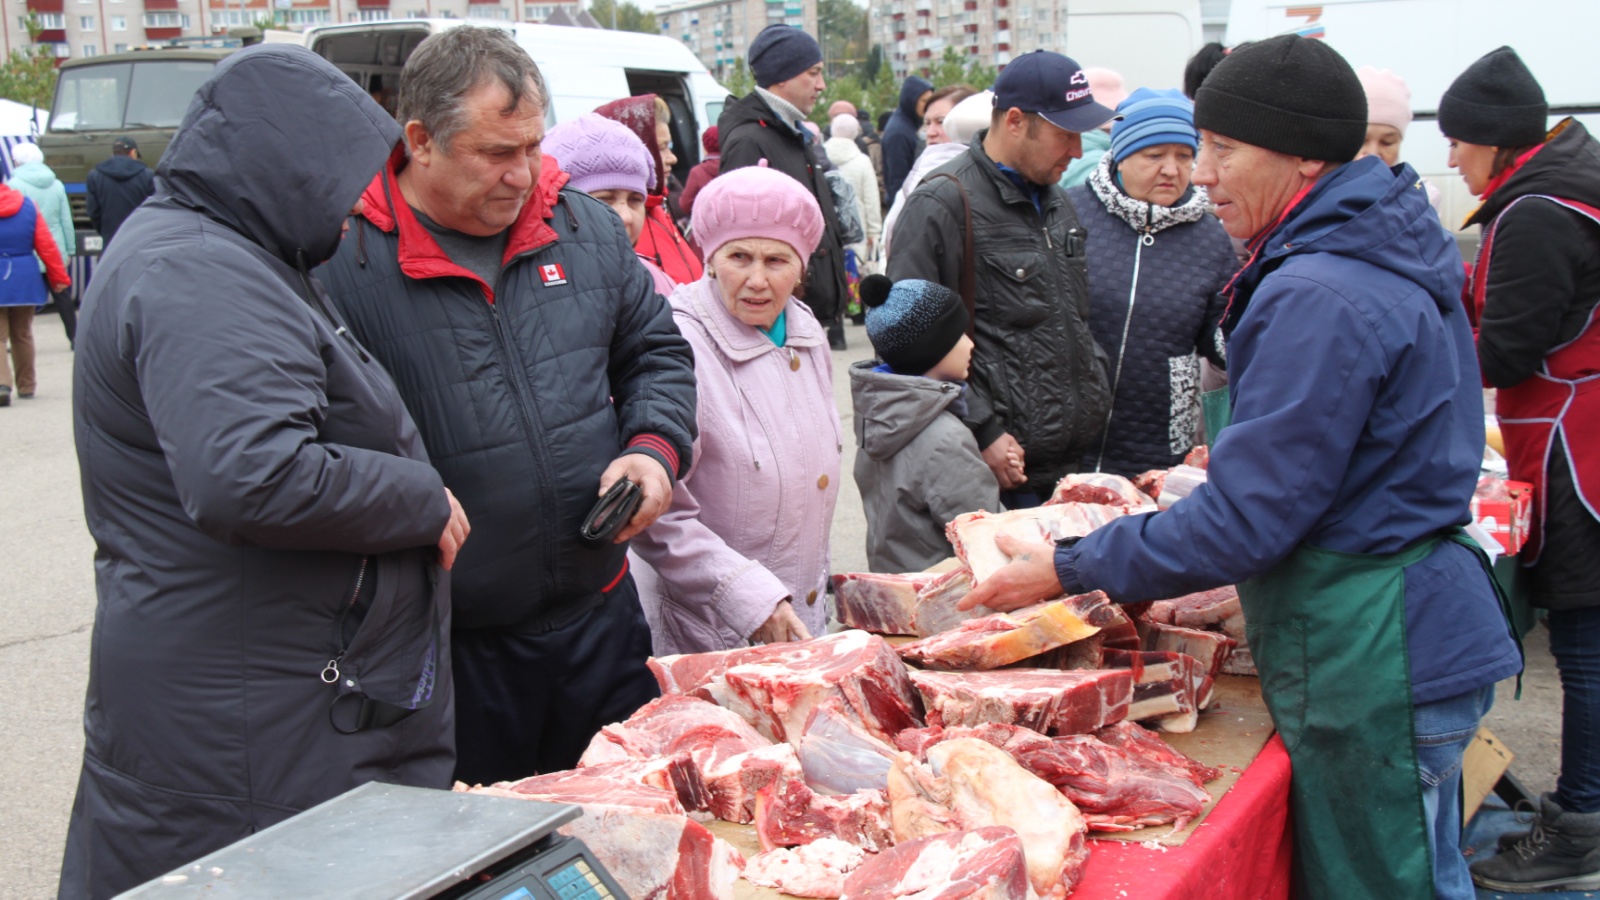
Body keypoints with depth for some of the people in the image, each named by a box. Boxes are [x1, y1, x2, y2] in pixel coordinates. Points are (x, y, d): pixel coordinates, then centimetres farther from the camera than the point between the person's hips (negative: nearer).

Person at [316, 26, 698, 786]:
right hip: (447, 648, -5)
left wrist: (654, 447, -2)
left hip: (598, 615, 5)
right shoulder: (343, 261, -13)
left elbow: (656, 351, 15)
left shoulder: (584, 228, 5)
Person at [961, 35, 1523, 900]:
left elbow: (1248, 518, -22)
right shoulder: (1385, 258, 10)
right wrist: (1190, 504, 17)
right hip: (1410, 629, 10)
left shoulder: (1321, 299, -23)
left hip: (1372, 660, -10)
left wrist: (1070, 569, -15)